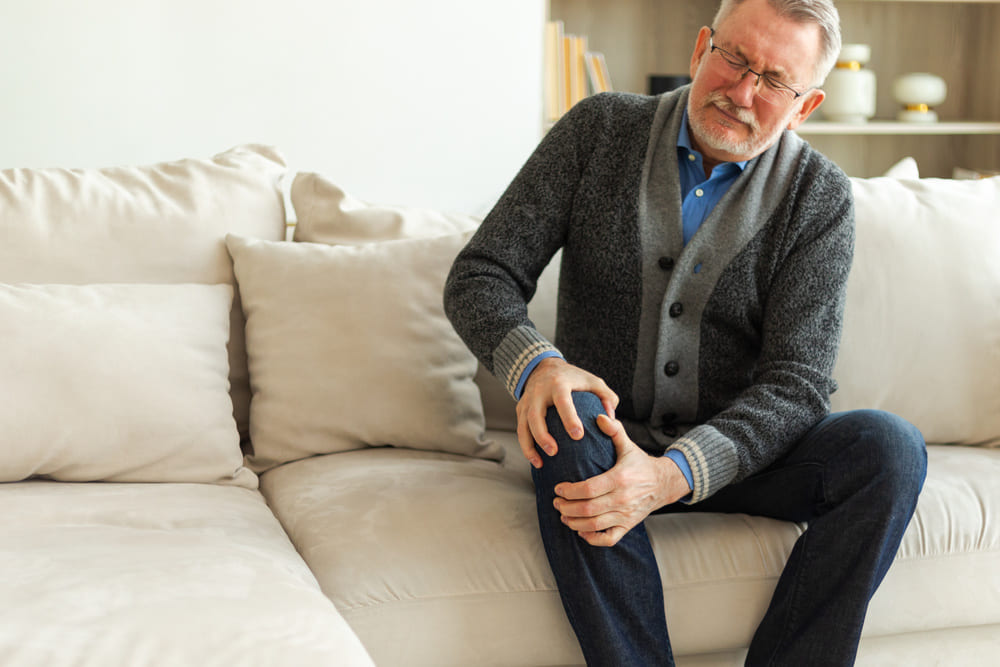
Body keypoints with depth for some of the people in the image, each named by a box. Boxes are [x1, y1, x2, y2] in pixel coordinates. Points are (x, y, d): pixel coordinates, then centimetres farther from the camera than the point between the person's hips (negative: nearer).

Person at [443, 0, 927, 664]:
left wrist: (674, 474, -31)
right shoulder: (600, 130, -2)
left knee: (890, 448, -25)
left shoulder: (820, 199, -5)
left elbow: (797, 383, -13)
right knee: (570, 427, -34)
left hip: (737, 451, 1)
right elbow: (480, 276, -4)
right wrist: (535, 363, -28)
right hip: (610, 435, 0)